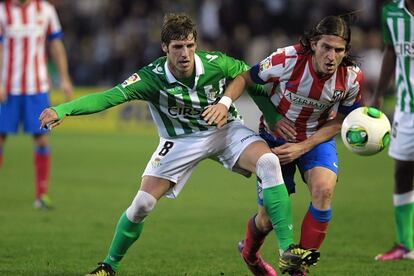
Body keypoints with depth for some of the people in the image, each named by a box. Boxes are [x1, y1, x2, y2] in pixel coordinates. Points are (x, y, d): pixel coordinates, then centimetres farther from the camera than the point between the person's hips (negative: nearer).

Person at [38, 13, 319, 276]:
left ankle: (288, 251, -23)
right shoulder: (152, 78, -26)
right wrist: (62, 110, -48)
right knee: (142, 204, -11)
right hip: (181, 140, -1)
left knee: (269, 162, -26)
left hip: (226, 130, 1)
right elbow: (109, 97, -35)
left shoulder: (216, 64, -22)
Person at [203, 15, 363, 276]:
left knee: (323, 189, -28)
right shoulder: (288, 59, -29)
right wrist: (225, 102, -34)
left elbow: (340, 122, -8)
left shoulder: (352, 77, -22)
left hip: (317, 138, 1)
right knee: (270, 218, 1)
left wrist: (302, 148, -18)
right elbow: (245, 78, -15)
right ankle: (249, 251, 40)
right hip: (275, 137, -1)